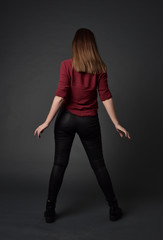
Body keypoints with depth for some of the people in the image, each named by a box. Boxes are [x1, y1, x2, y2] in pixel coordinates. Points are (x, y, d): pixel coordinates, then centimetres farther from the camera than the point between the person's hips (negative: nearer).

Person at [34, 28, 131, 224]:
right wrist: (116, 124, 0)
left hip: (66, 119, -1)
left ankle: (50, 210, 17)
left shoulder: (67, 65, -7)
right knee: (98, 165, 12)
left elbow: (61, 95, -14)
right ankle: (114, 208, 21)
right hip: (89, 122, 1)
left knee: (59, 164, 9)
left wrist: (46, 122, -11)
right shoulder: (99, 67, -3)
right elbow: (105, 97, -6)